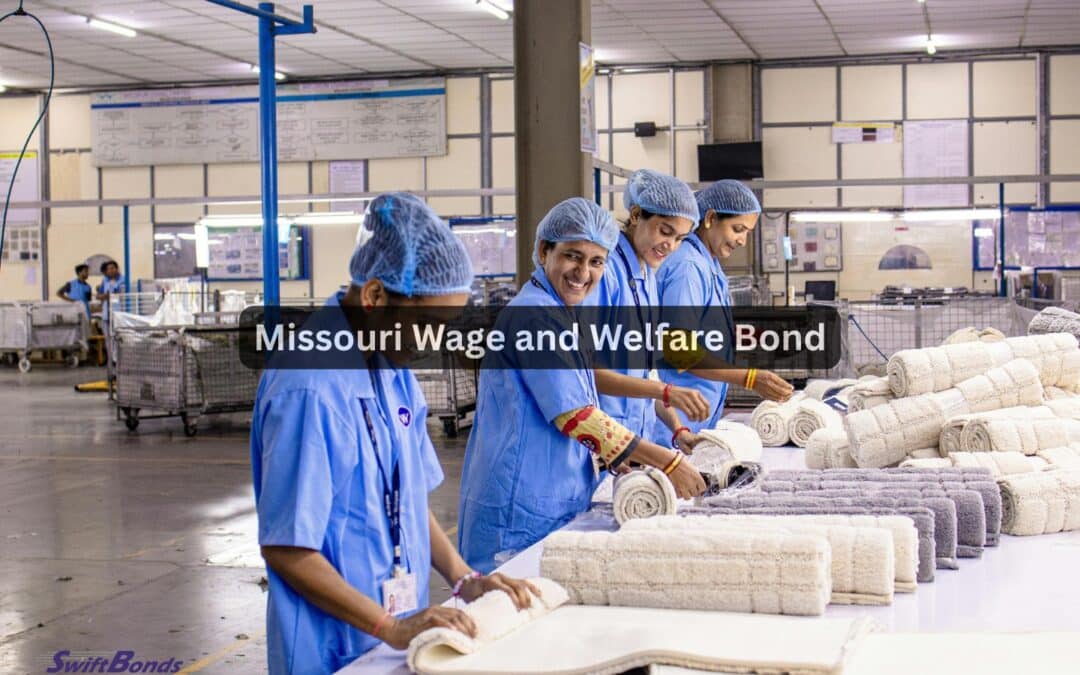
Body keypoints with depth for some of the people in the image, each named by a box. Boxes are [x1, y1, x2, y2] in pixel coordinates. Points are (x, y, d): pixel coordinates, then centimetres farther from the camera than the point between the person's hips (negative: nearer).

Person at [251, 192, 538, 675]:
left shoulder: (393, 367, 3)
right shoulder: (310, 388, -22)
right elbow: (285, 549, -19)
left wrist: (463, 579, -1)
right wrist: (392, 628, -22)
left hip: (401, 630, 8)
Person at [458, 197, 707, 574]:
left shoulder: (560, 315, 16)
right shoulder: (535, 315, -15)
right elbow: (575, 415, -19)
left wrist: (621, 465, 9)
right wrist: (667, 463, -17)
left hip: (556, 507, 10)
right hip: (522, 514, -10)